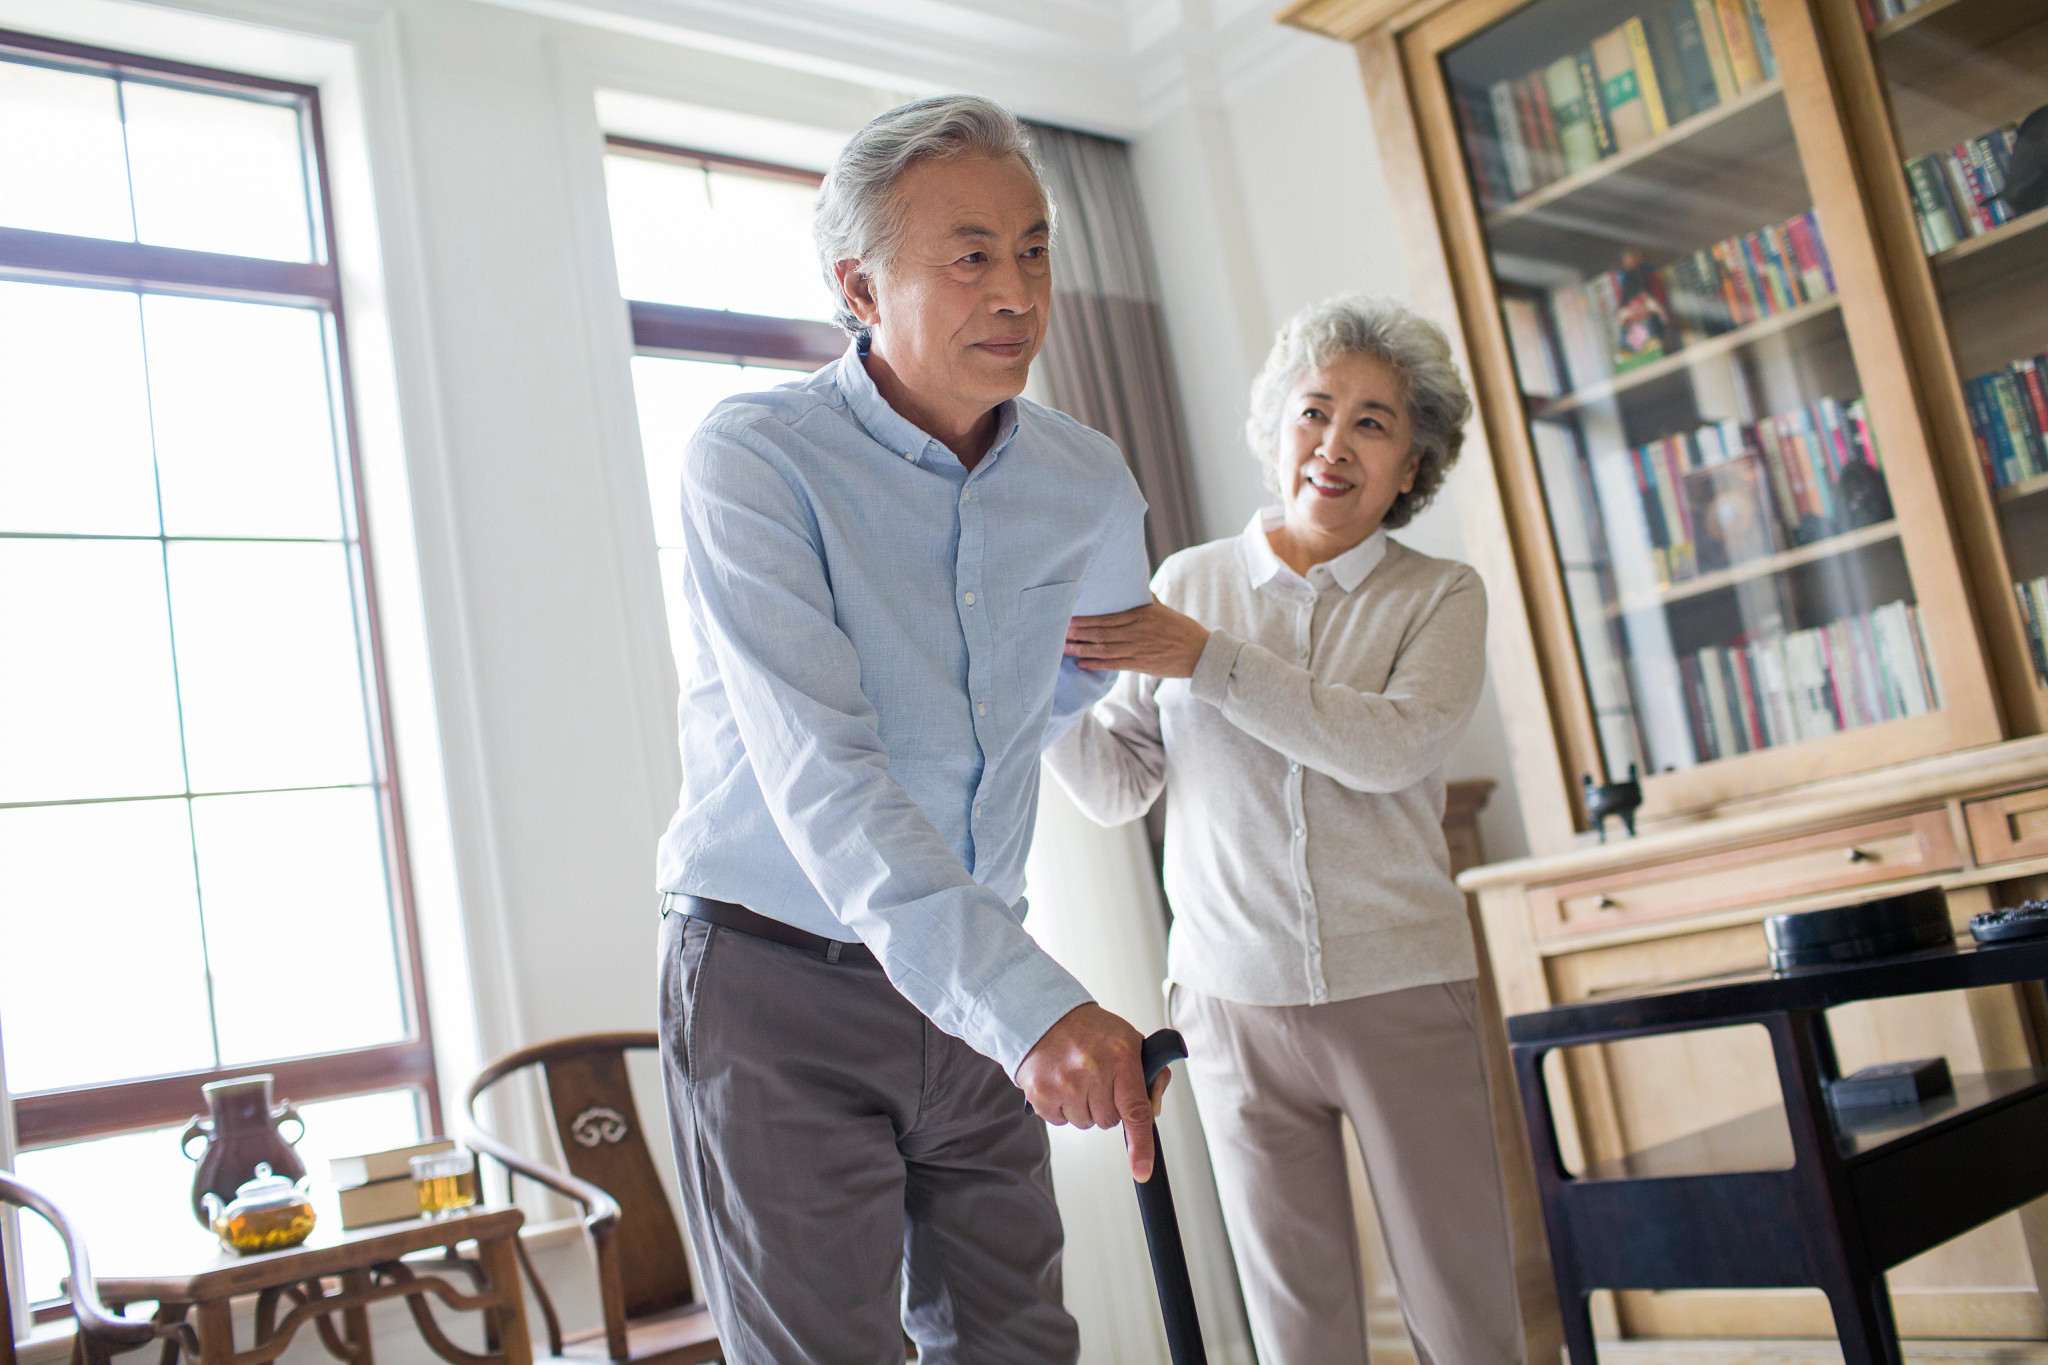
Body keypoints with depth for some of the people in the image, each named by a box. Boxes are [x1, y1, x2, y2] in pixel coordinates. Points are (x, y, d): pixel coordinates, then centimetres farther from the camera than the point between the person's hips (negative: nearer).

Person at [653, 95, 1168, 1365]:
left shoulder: (1090, 481, 1)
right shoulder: (754, 458, -15)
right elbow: (819, 775, -26)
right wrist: (1027, 999, -34)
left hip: (974, 991, 5)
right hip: (777, 983, -4)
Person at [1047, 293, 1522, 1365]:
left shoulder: (1440, 598, 4)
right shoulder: (1190, 581, 7)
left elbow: (1393, 746, -16)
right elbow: (1119, 787, 6)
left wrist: (1207, 657, -20)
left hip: (1401, 992, -1)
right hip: (1232, 995, 1)